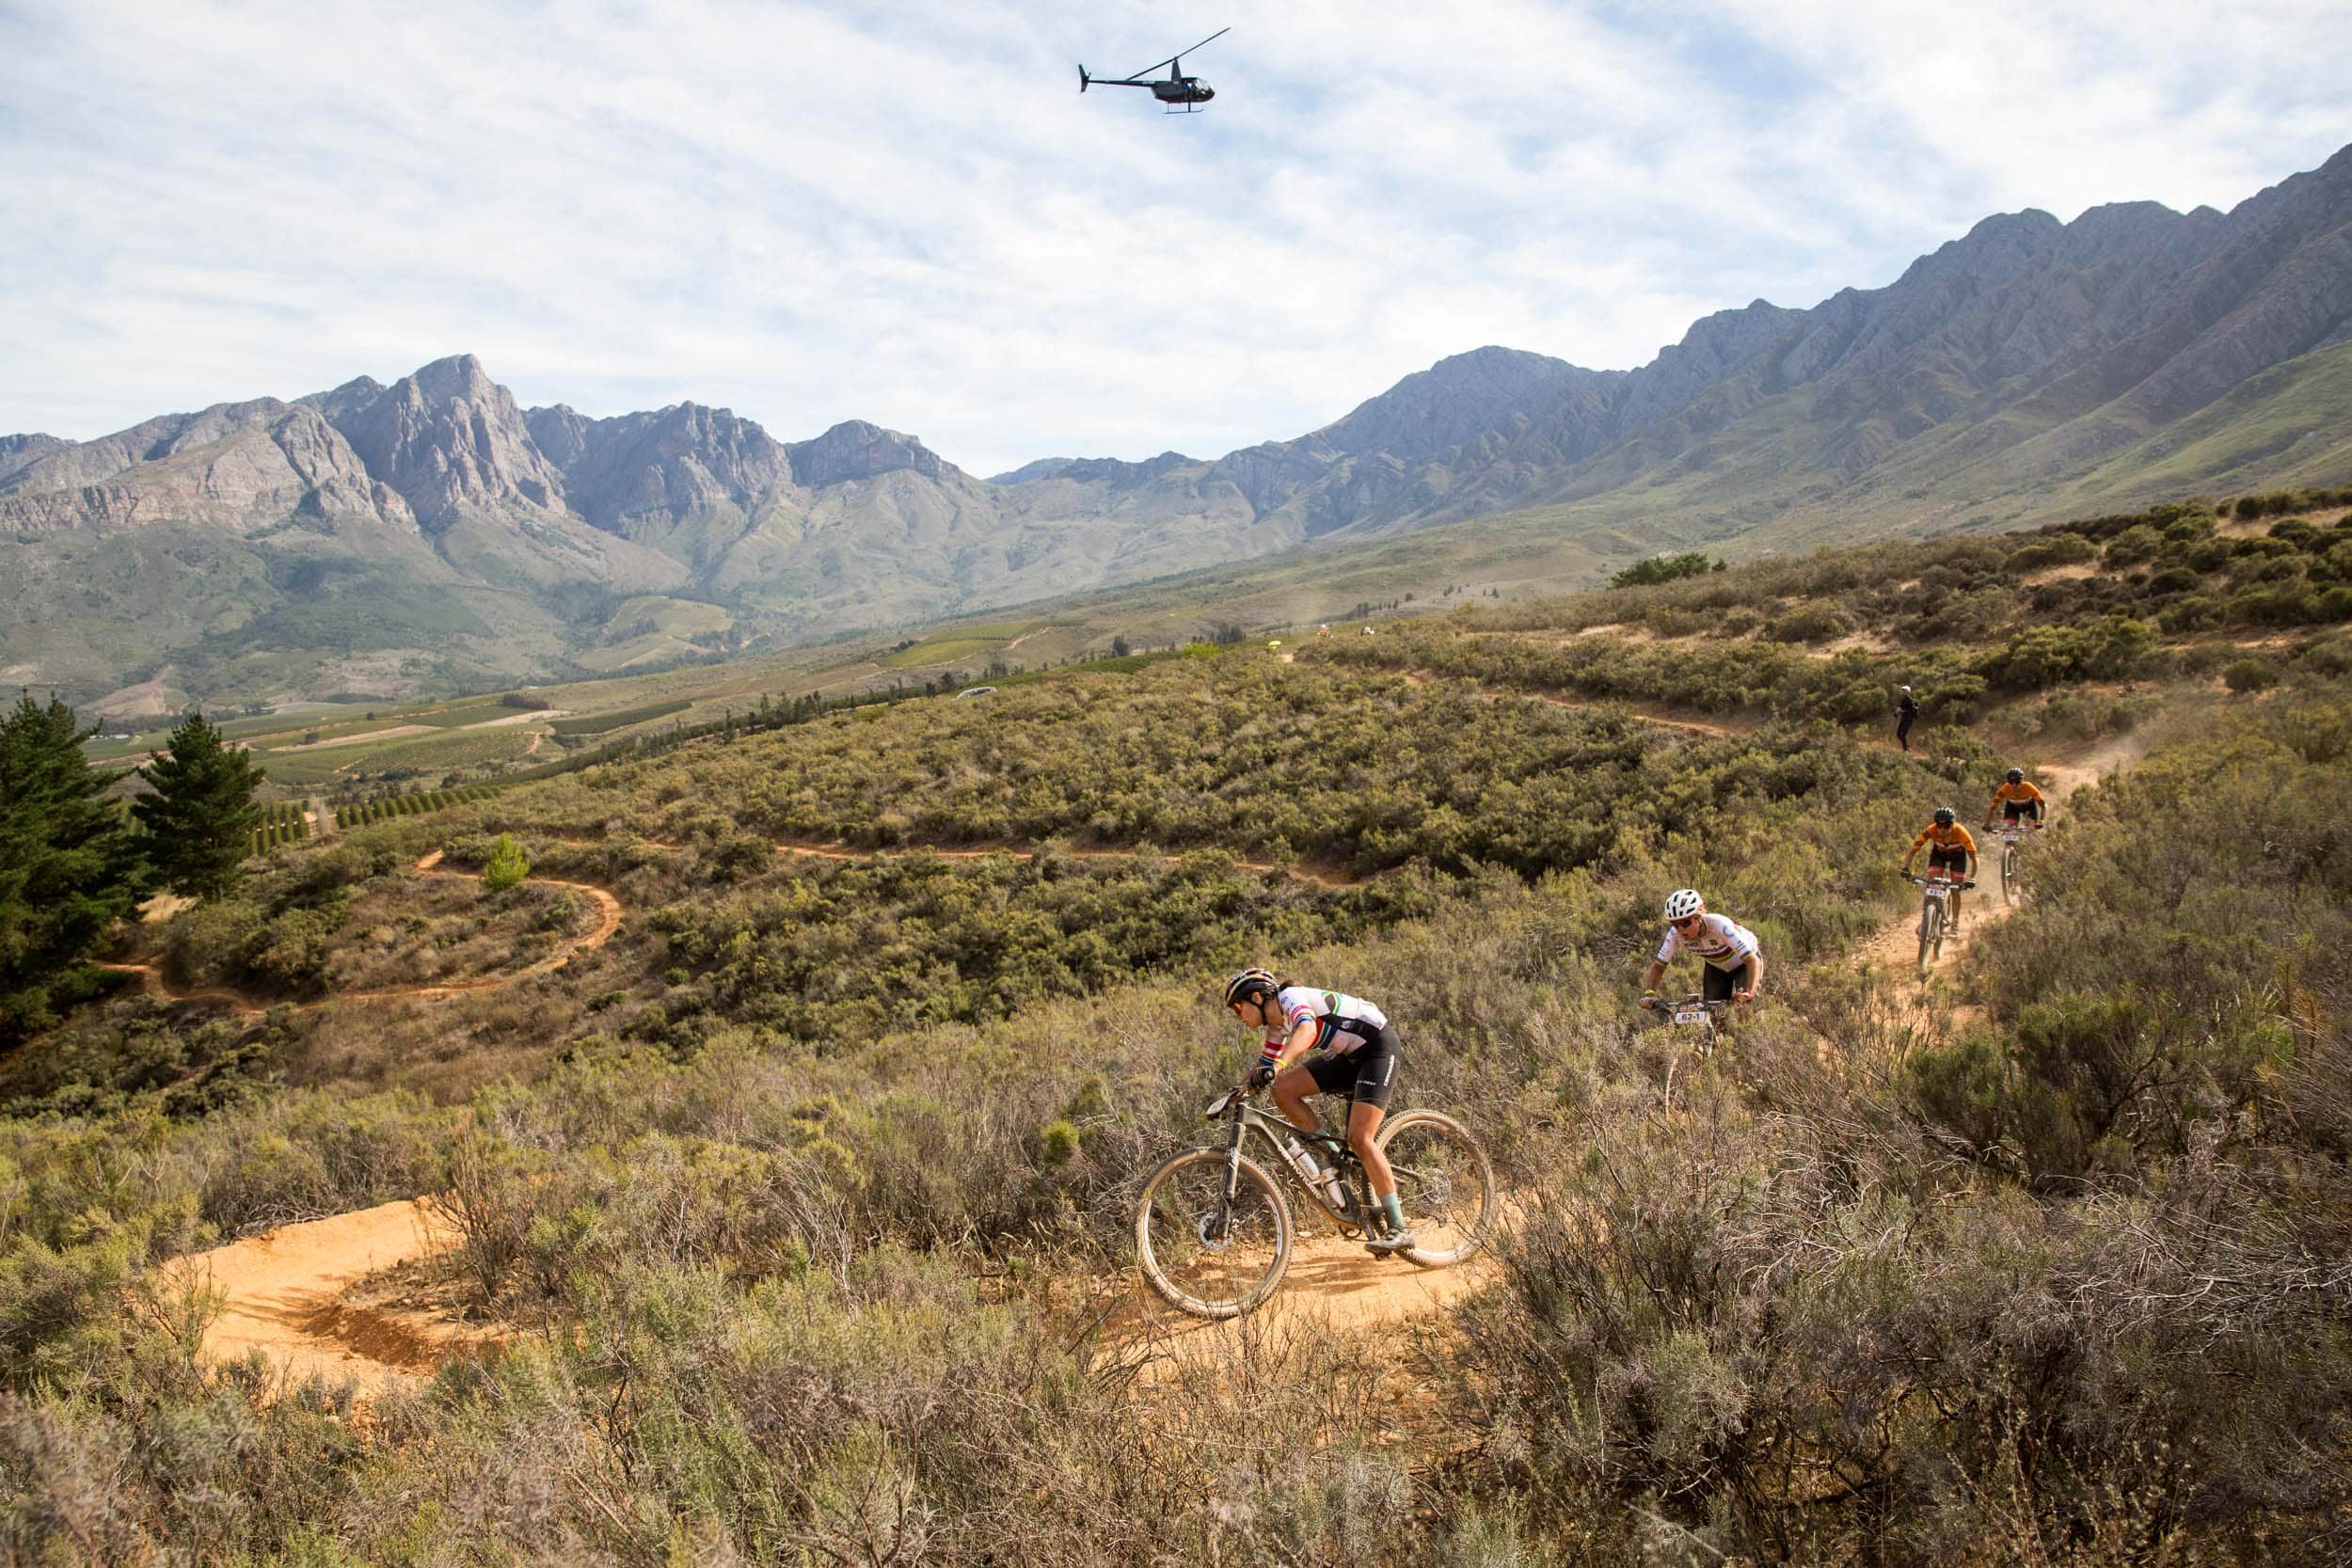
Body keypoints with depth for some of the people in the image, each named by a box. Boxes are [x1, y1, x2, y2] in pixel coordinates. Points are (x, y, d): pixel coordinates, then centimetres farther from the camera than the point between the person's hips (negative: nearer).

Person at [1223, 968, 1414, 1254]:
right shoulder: (1277, 1025, 8)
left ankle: (1399, 1229, -13)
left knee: (1359, 1139, -18)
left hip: (1380, 1046, -9)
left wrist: (1278, 1066, -55)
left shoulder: (1290, 997, -19)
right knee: (1283, 1090, -6)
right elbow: (1265, 1069, 19)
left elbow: (1308, 1029, -42)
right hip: (1352, 1056, 9)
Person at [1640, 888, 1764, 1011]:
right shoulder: (1676, 934, -27)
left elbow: (1753, 960, -43)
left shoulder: (1719, 926, -39)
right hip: (1716, 967, 4)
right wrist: (1649, 993, -36)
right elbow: (1658, 966, -19)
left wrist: (1749, 993, -57)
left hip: (1744, 964, -4)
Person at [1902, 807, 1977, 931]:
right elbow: (1913, 850, -33)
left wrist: (1971, 879, -46)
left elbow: (1973, 858, -35)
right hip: (1938, 854, 1)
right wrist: (1906, 868, -47)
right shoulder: (1930, 830, -35)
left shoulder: (1961, 832, -37)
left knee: (1955, 891, -2)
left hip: (1958, 856, -1)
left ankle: (1955, 923, 15)